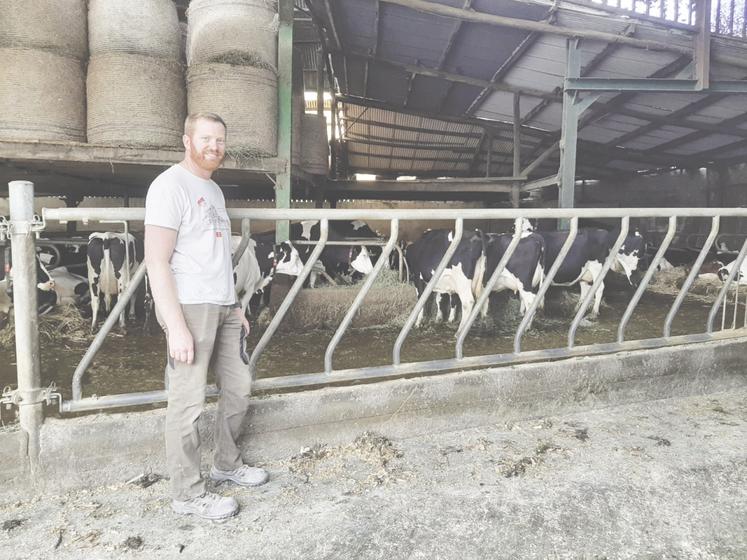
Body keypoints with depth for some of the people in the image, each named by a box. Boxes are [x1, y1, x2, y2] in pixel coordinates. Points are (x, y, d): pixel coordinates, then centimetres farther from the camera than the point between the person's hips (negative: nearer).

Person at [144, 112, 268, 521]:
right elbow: (157, 262, -16)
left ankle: (227, 464, 34)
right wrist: (176, 327, -21)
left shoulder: (214, 190, 17)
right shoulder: (170, 186, -9)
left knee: (238, 387, 15)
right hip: (190, 307, -9)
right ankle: (188, 494, 14)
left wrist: (235, 307, 17)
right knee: (189, 403, -1)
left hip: (223, 308, 9)